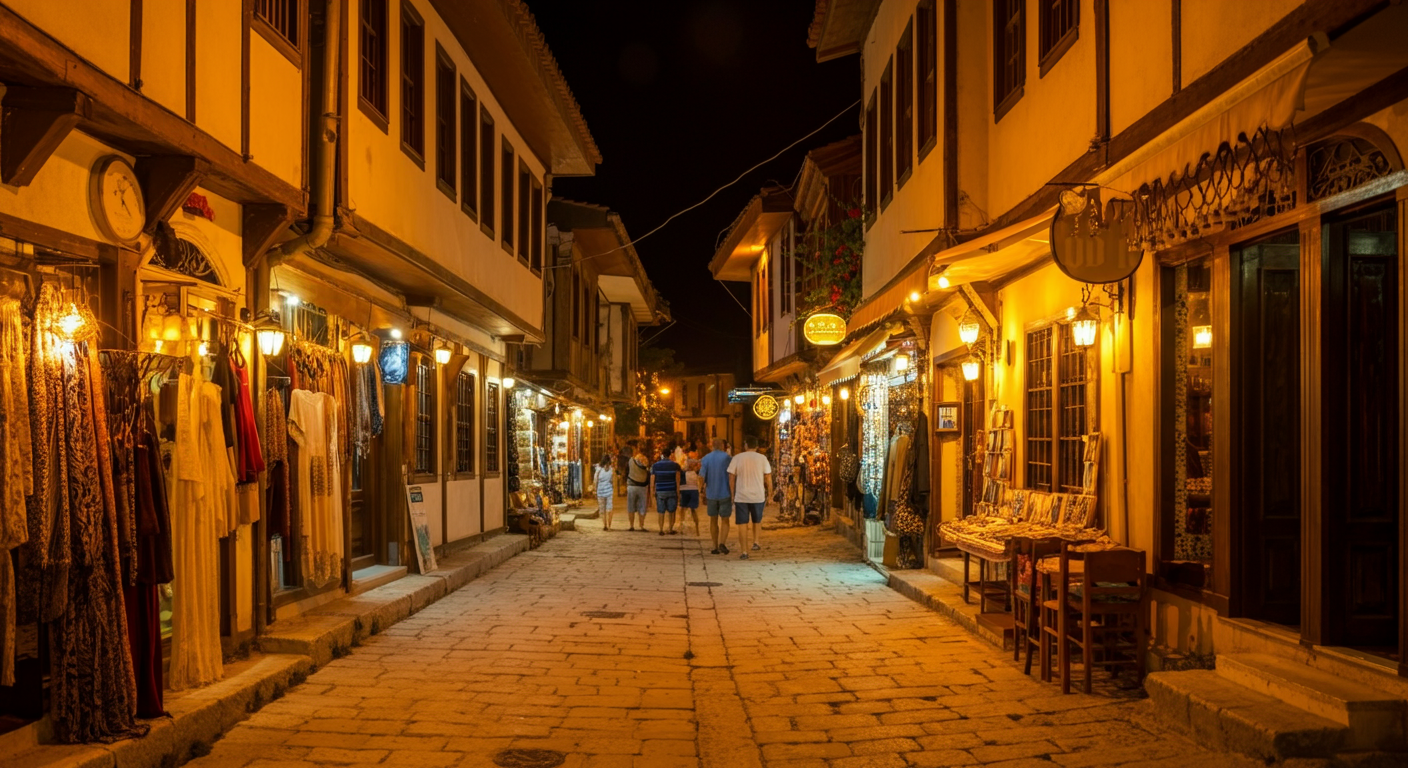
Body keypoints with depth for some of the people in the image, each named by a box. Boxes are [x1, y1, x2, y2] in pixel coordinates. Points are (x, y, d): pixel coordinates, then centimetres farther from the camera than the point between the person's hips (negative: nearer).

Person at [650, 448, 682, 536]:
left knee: (661, 512, 6)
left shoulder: (655, 466, 2)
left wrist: (652, 491, 9)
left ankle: (661, 530, 5)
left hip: (660, 492, 1)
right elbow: (677, 480, -6)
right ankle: (671, 530, 11)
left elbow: (652, 480, 1)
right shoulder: (675, 465, 0)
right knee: (671, 511, 9)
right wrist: (678, 492, -3)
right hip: (672, 491, 0)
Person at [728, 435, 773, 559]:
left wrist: (732, 494, 9)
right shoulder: (762, 458, -2)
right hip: (758, 496, 1)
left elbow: (731, 478, 0)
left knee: (742, 524, 3)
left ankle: (744, 552, 0)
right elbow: (768, 478, -1)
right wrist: (770, 494, 10)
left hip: (741, 496, -1)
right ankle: (755, 542, 15)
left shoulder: (737, 458, -2)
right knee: (756, 520, 25)